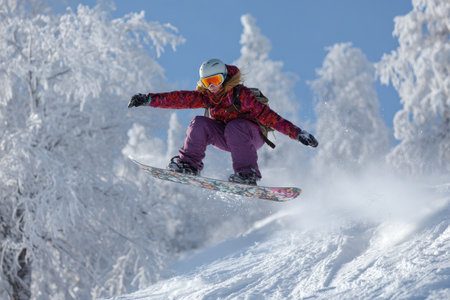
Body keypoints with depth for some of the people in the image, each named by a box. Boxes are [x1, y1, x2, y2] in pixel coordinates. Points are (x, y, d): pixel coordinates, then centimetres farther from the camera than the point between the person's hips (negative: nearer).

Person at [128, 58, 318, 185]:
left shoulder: (241, 94, -21)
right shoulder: (207, 97, -3)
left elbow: (266, 115, -26)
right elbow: (180, 99, -9)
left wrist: (297, 133, -32)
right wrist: (149, 99, -17)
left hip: (252, 136, -5)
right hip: (227, 138, 5)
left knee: (234, 127, -36)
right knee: (199, 124, -17)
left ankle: (247, 175, -40)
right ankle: (189, 164, -14)